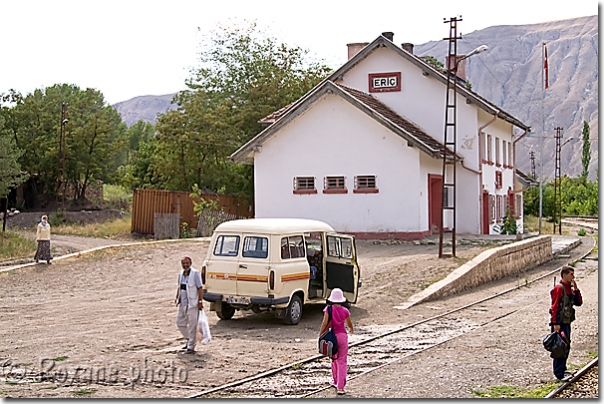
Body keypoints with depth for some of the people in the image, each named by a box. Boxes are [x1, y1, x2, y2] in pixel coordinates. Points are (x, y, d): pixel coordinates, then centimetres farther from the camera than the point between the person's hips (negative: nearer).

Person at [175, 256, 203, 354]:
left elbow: (200, 288, -13)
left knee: (192, 325, -3)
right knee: (180, 322, 15)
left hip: (192, 304, -8)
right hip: (182, 303, 8)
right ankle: (189, 339, 33)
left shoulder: (195, 273, -12)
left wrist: (200, 301, -16)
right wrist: (177, 297, 14)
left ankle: (191, 347, 2)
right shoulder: (181, 274, 9)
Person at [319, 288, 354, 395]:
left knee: (334, 359, 23)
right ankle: (340, 387, -6)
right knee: (342, 361, 1)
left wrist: (320, 334, -7)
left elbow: (325, 322, -15)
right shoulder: (345, 311, -3)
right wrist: (352, 330, 32)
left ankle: (336, 381, 39)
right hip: (342, 335, -1)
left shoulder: (329, 309, -7)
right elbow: (349, 324, 10)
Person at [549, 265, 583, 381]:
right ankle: (559, 374, -3)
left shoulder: (569, 288, 13)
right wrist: (556, 324, -22)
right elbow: (555, 307, -18)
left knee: (566, 347, 15)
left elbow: (579, 302, 12)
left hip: (567, 322, 9)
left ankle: (562, 370, 25)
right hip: (560, 323, -9)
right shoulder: (559, 288, -14)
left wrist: (576, 289, -1)